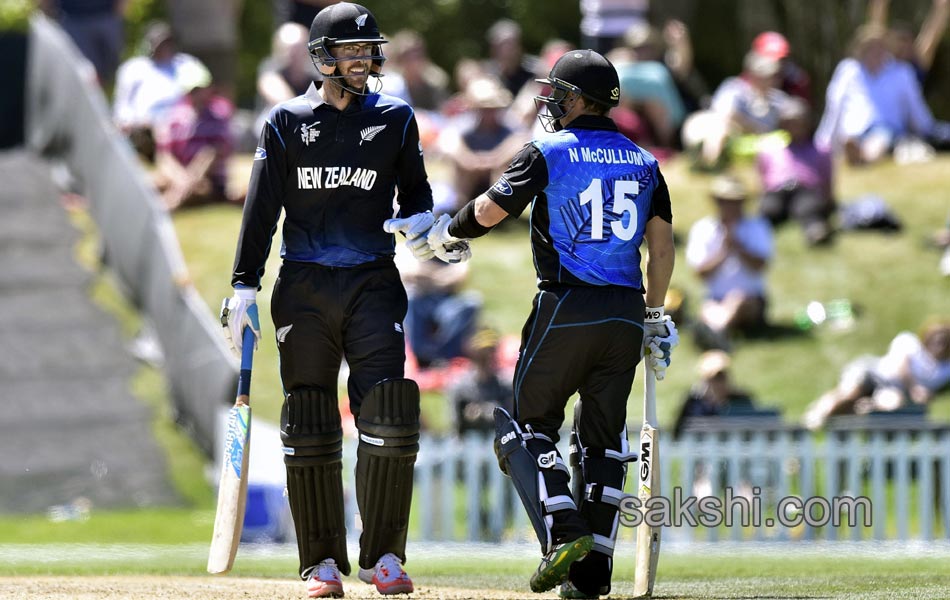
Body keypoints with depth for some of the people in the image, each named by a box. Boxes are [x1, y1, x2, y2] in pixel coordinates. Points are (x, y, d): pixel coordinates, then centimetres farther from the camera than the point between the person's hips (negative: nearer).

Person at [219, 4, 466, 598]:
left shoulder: (394, 118, 7)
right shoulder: (287, 121, 3)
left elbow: (417, 191, 12)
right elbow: (261, 209, 3)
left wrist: (418, 221, -11)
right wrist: (244, 288, -2)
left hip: (373, 284, 0)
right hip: (304, 289, 0)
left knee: (390, 416, -12)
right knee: (309, 429, 0)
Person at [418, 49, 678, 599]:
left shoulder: (550, 152, -3)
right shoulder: (643, 161, 12)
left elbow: (491, 209, -5)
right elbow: (662, 243, 13)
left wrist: (448, 234, 15)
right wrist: (655, 318, 19)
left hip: (566, 308, -5)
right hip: (626, 314, 5)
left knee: (527, 423, 7)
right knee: (603, 439, 12)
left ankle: (565, 533, -14)